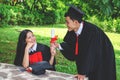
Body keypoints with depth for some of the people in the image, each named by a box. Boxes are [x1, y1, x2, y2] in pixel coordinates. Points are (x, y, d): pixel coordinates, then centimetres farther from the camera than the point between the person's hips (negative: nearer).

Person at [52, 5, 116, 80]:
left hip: (103, 59, -6)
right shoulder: (73, 30, -14)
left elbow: (90, 54, -34)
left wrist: (83, 73, -33)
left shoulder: (91, 31, -34)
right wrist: (59, 45, -21)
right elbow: (70, 45, -1)